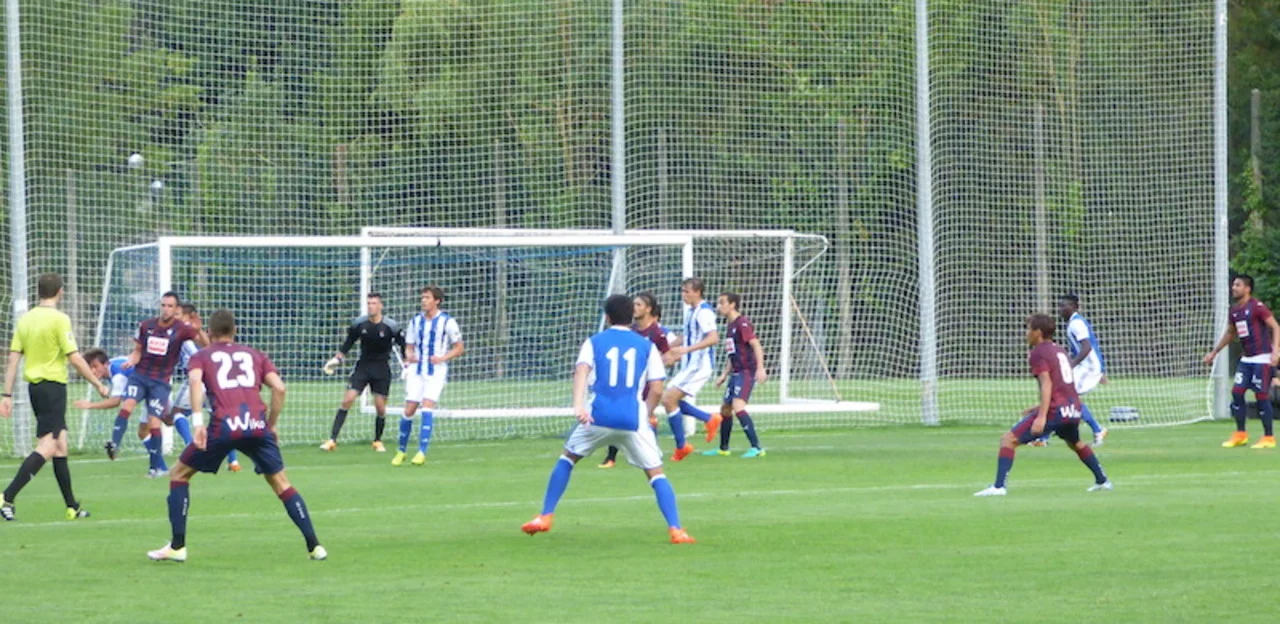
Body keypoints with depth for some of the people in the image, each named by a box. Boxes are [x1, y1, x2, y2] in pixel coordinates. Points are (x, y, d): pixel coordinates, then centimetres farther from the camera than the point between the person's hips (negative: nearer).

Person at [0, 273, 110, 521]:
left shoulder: (25, 319, 8)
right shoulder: (59, 319, -12)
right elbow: (75, 359, -13)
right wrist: (98, 385, -3)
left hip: (34, 386, 8)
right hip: (53, 385, -8)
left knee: (60, 444, 13)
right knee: (47, 446, -9)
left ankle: (72, 506, 16)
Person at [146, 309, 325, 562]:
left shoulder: (202, 356, 19)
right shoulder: (255, 355, 25)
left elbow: (196, 381, -4)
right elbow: (279, 387, 10)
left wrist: (197, 421, -13)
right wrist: (271, 426, 19)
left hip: (224, 426, -2)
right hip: (257, 426, 2)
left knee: (179, 474, 17)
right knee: (281, 484, 16)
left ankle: (177, 546, 11)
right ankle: (314, 546, 8)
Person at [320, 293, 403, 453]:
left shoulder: (391, 326, -10)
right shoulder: (359, 324, -3)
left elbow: (404, 345, -1)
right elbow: (348, 343, 12)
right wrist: (337, 359, 7)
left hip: (382, 369, -1)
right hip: (363, 366, 1)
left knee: (380, 407, -1)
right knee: (347, 400, -11)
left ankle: (378, 441, 22)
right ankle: (332, 440, -11)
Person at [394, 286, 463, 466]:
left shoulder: (447, 322, -2)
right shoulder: (415, 321, 10)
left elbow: (459, 348, 2)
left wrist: (443, 358, -14)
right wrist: (409, 356, -7)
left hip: (436, 371, -3)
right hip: (416, 370, 3)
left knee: (427, 407, -18)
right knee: (409, 410, -4)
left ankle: (422, 452, -18)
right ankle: (401, 451, 11)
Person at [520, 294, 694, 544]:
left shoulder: (594, 342, 10)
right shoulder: (646, 346, 11)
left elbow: (582, 371, -10)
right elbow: (656, 390, 5)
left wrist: (578, 405, -23)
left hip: (599, 417, 0)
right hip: (633, 418, 0)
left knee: (567, 458, 23)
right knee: (655, 473, 7)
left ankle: (545, 517, 18)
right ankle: (675, 529, -9)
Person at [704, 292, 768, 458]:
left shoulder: (742, 323, -12)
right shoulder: (730, 326, 16)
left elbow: (756, 345, -18)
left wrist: (760, 368, -27)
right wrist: (725, 374, 26)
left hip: (746, 372, -10)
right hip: (736, 373, 10)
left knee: (738, 406, -22)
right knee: (725, 408, 16)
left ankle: (756, 447, -24)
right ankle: (723, 449, 31)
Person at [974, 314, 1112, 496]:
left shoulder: (1037, 353, -4)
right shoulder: (1060, 351, 21)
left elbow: (1047, 384, -17)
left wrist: (1041, 416, -26)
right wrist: (1039, 408, 31)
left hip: (1055, 410, -8)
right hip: (1073, 408, 8)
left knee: (1008, 440, -8)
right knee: (1075, 443, 38)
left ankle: (998, 486, -19)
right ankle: (1102, 481, 44)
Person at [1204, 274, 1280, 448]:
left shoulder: (1257, 307, -11)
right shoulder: (1235, 311, 12)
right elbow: (1229, 334, 27)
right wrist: (1213, 353, 29)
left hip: (1262, 359, -8)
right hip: (1246, 359, 8)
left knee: (1261, 396, -7)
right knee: (1237, 392, 2)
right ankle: (1240, 435, 12)